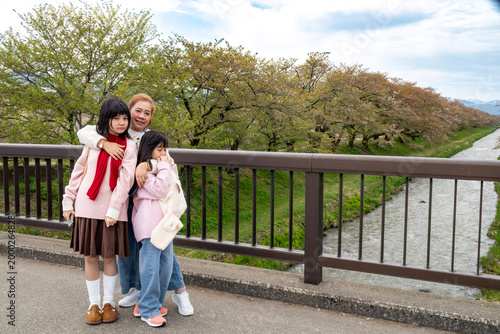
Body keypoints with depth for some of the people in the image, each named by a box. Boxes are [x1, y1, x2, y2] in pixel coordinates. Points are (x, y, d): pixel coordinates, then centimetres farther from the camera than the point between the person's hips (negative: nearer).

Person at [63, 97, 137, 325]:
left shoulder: (129, 146, 0)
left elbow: (125, 179, -8)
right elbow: (79, 171, 11)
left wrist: (114, 210, -15)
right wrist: (68, 200, 8)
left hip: (112, 210, -2)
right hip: (87, 207, 2)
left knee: (109, 256, 7)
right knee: (90, 256, 8)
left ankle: (109, 302, 23)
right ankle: (94, 304, 21)